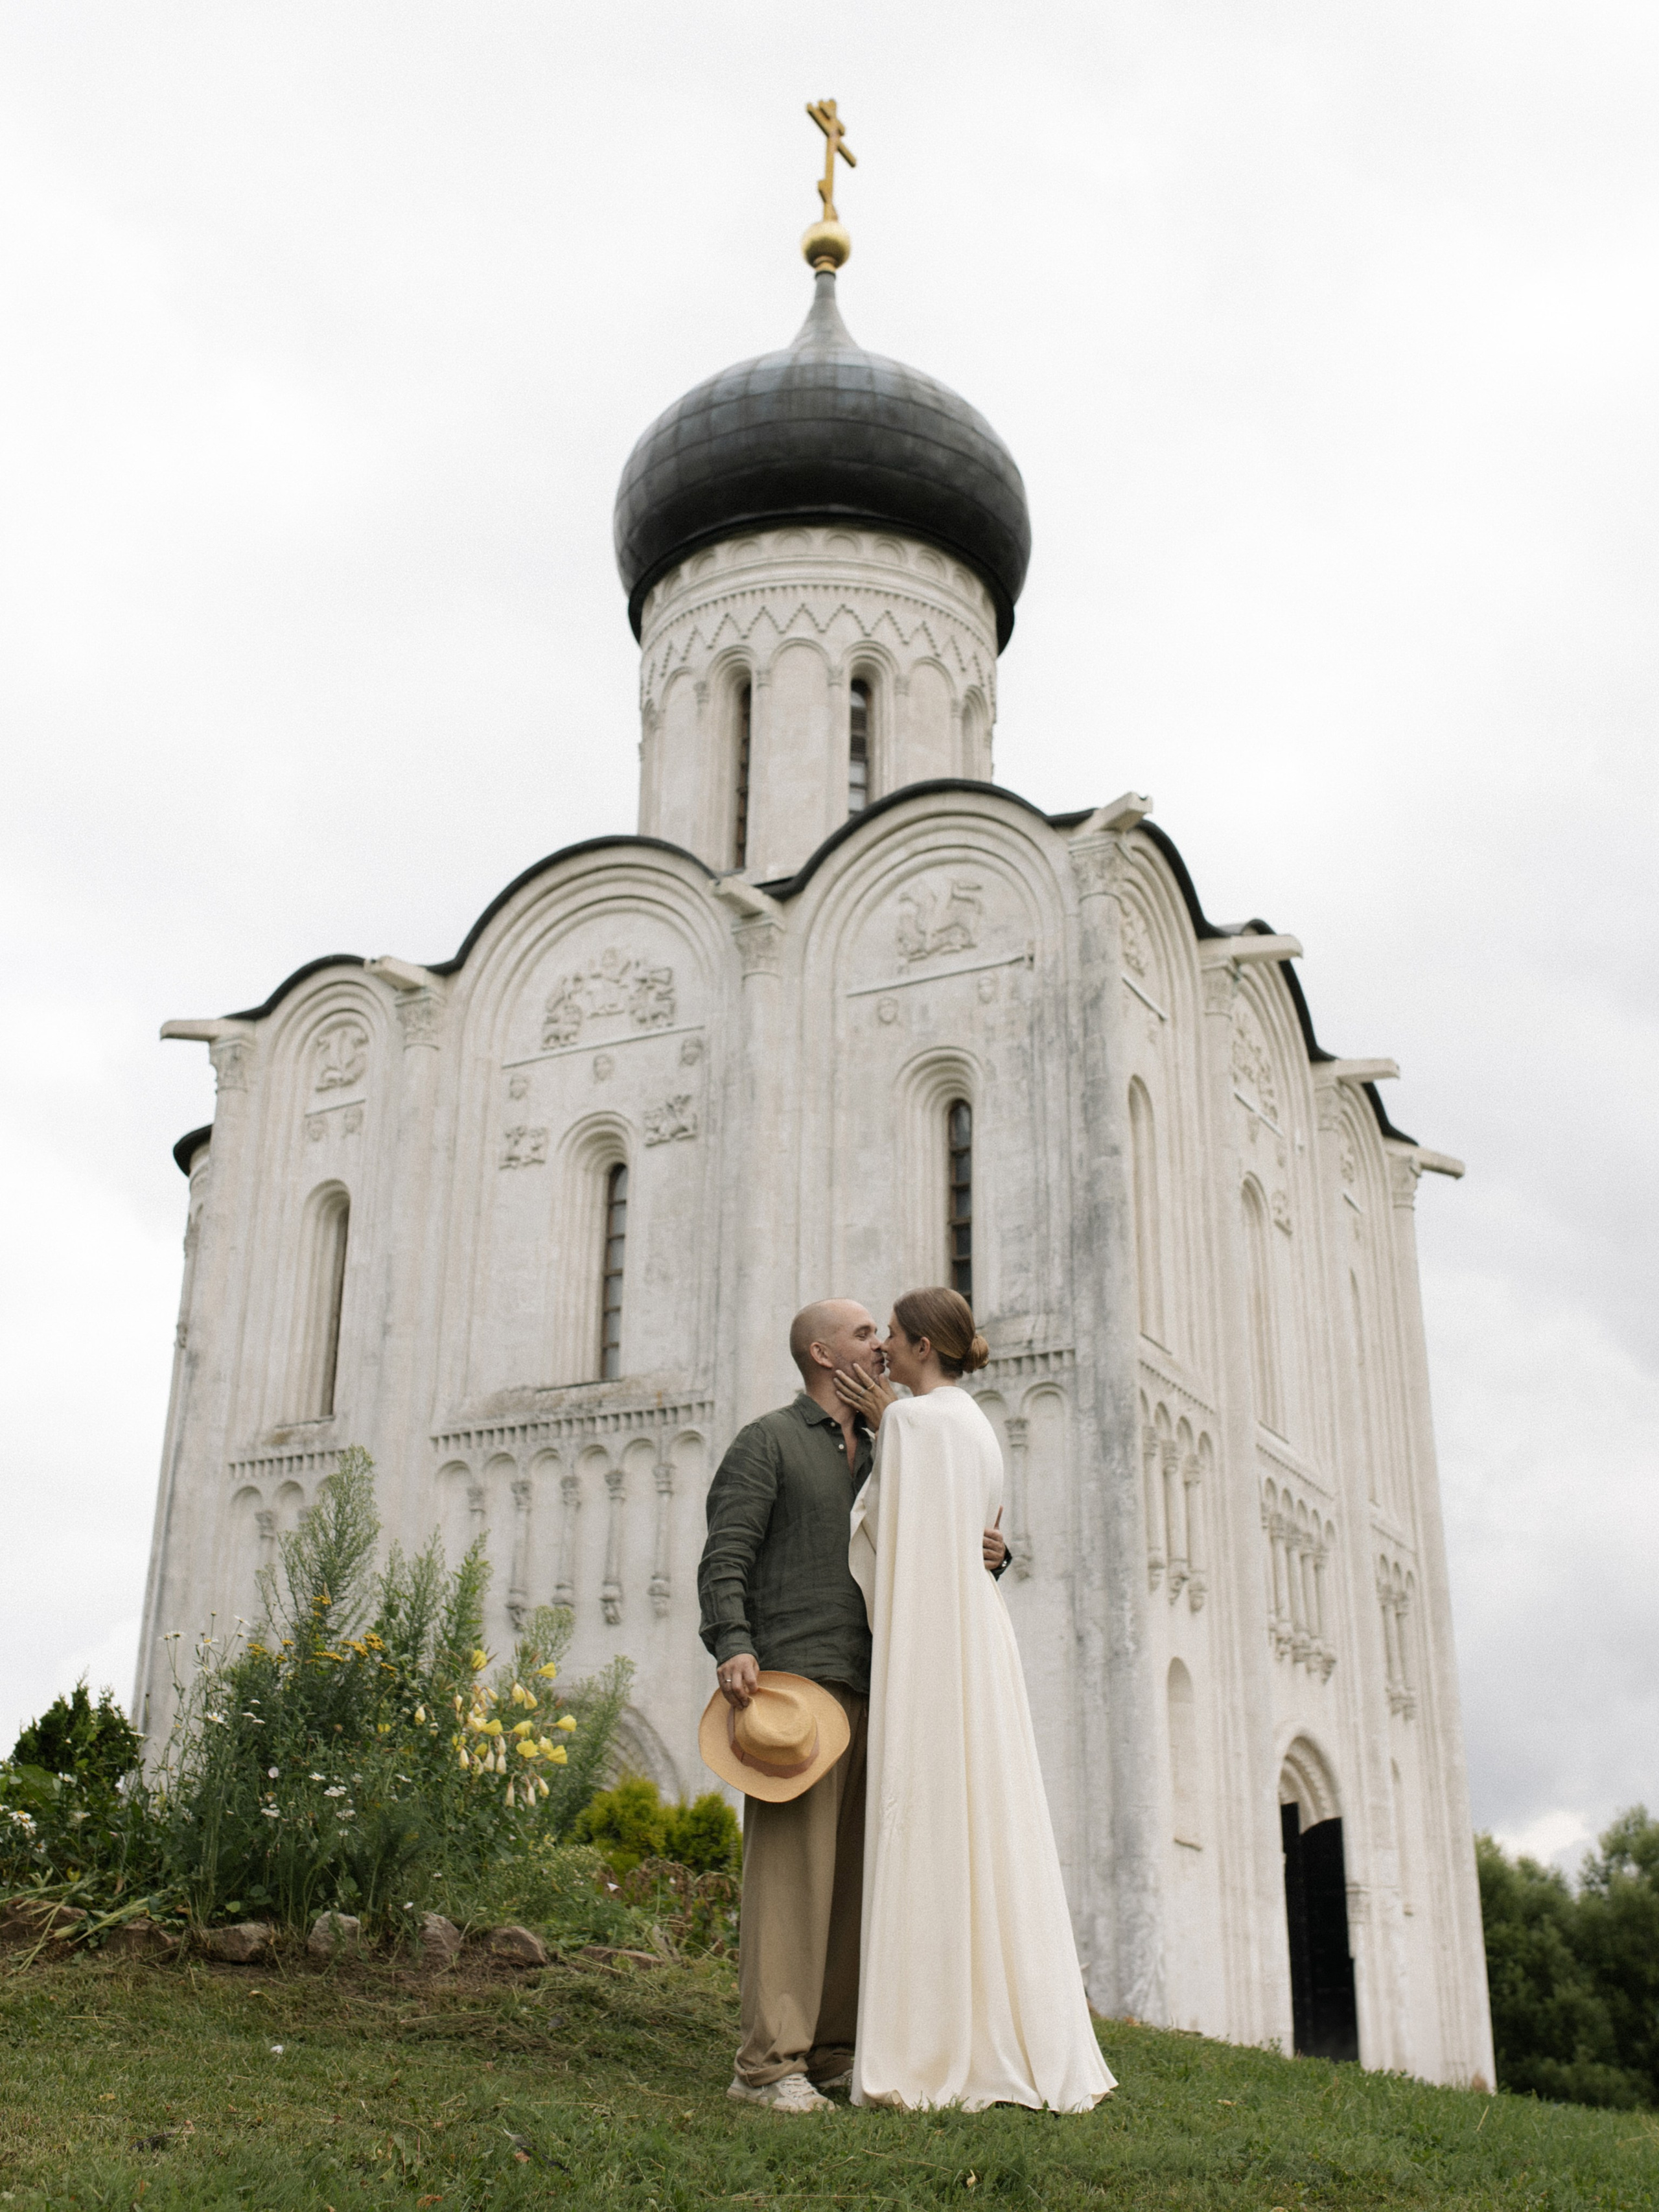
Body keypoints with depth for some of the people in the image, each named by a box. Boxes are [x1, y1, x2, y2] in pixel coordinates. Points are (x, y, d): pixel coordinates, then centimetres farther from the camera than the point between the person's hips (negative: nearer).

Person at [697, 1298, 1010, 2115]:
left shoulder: (879, 1456, 24)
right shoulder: (767, 1442, 3)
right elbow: (724, 1557, -7)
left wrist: (984, 1554, -1)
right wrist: (733, 1647, -23)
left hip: (866, 1689, 7)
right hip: (791, 1682, -7)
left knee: (855, 1873, 5)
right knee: (790, 1866, -11)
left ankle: (833, 2053, 10)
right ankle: (768, 2062, -11)